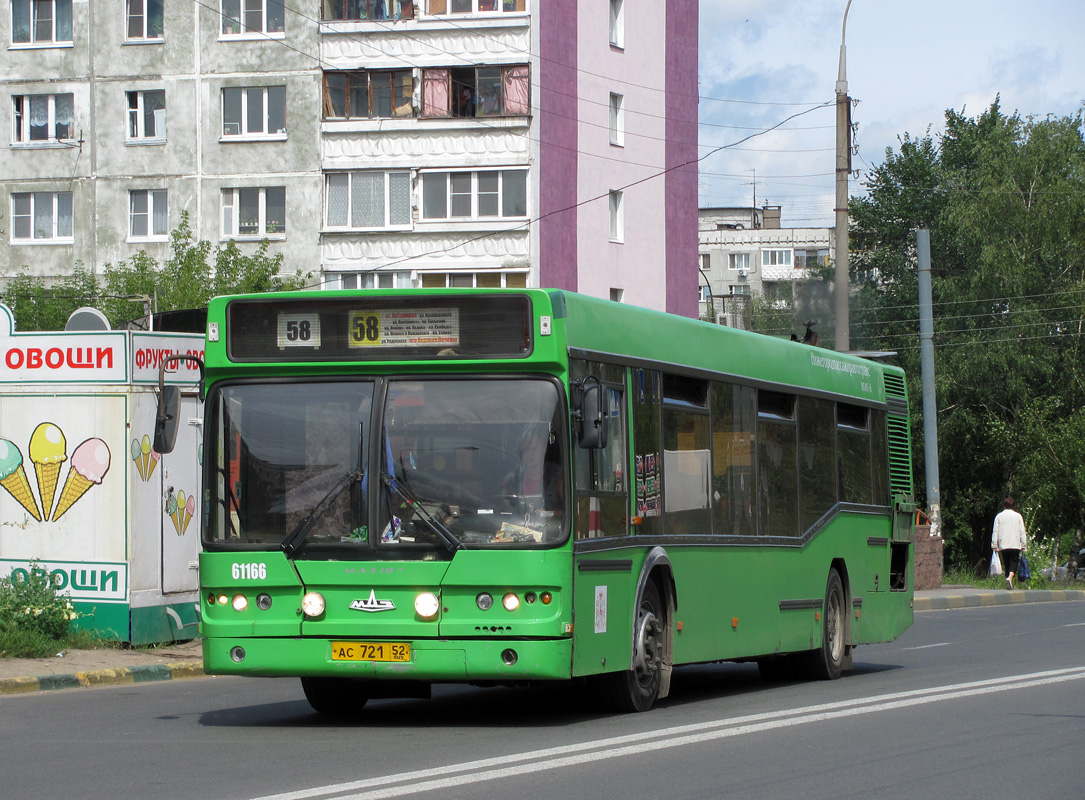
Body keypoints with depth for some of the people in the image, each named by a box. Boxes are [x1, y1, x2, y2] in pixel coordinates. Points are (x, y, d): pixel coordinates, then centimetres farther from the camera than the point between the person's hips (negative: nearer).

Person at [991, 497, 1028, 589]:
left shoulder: (999, 516, 6)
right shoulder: (1018, 516, 5)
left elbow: (995, 532, 3)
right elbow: (1022, 532, 5)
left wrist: (994, 546, 4)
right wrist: (1023, 545, 10)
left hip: (1003, 546, 1)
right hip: (1015, 545, -1)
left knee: (1006, 564, 11)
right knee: (1014, 563, -5)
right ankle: (1010, 577, -29)